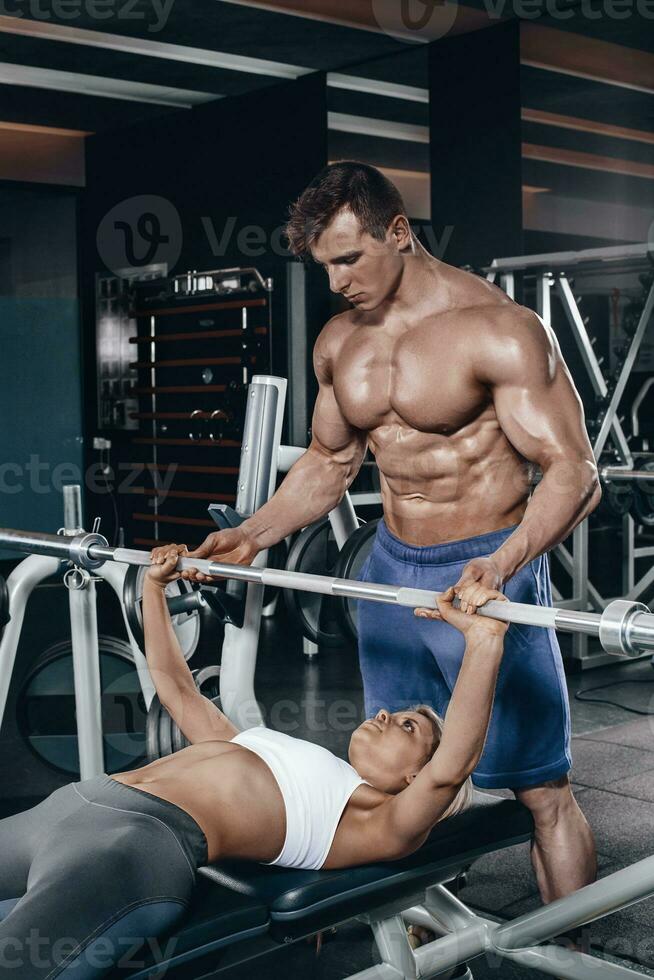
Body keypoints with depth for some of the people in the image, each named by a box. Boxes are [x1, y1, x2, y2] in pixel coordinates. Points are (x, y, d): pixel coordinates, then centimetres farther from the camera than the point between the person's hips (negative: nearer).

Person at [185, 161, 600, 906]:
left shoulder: (496, 330, -17)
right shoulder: (339, 342, 5)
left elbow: (574, 473, -21)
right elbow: (329, 462, 17)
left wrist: (502, 565, -37)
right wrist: (251, 535, 4)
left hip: (485, 571, -7)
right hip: (390, 567, 7)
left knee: (539, 788, -2)